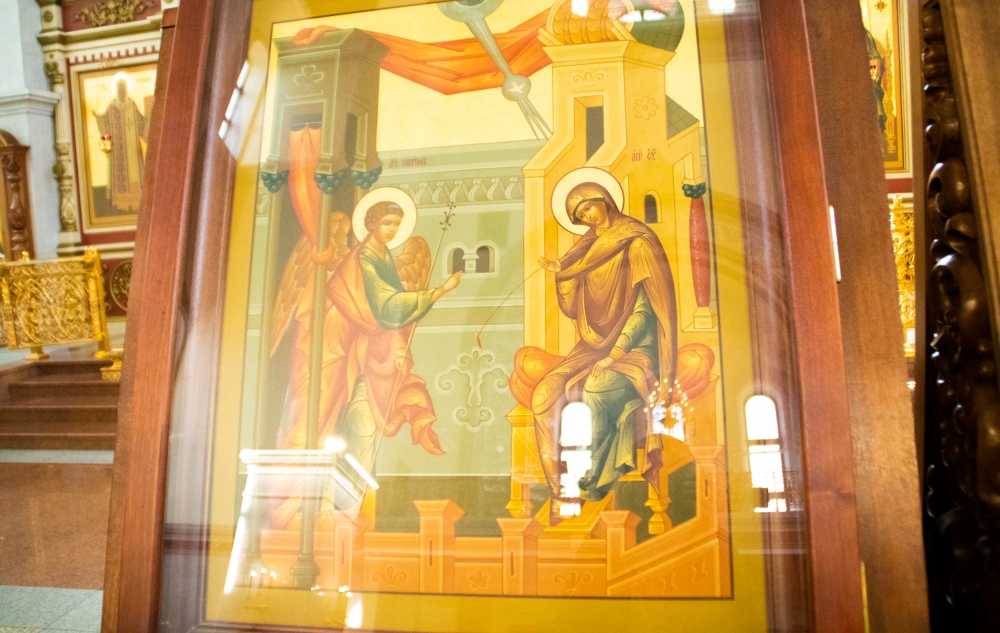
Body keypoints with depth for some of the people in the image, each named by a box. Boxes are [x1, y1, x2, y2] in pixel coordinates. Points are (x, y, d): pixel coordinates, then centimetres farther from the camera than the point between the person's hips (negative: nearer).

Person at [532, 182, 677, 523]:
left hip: (634, 348, -6)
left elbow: (644, 308, -12)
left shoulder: (636, 244, -4)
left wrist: (616, 354, -20)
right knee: (545, 393, -18)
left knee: (593, 393, -34)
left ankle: (587, 485, -17)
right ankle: (559, 492, -17)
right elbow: (572, 309, 15)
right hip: (595, 347, 6)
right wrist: (561, 273, -1)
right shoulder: (588, 249, 16)